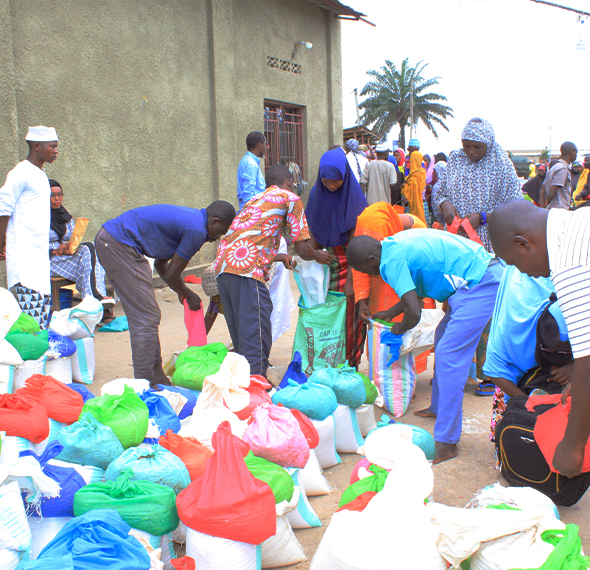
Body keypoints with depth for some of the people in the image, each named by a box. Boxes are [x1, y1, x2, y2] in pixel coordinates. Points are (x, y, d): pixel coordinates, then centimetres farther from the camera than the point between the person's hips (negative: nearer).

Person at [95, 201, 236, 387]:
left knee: (145, 316, 14)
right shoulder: (197, 230, -14)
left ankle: (157, 378, 21)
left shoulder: (189, 218, 16)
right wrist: (189, 295, 9)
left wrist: (182, 291, 27)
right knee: (146, 318, -7)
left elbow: (161, 264, 23)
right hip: (118, 245, -11)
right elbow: (171, 274, -8)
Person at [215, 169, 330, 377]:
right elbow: (302, 249, 5)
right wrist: (318, 256, 26)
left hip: (222, 266, 8)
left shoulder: (255, 200, 32)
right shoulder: (290, 198, 10)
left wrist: (280, 257, 53)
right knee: (257, 338, -5)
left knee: (241, 337, 16)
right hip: (246, 269, -8)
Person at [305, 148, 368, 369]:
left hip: (349, 262, -3)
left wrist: (350, 280, -16)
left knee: (350, 314, 0)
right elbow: (313, 235, 3)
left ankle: (350, 365, 13)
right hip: (326, 261, 3)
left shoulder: (354, 196, -14)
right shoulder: (316, 195, -3)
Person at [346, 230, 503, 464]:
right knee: (443, 336, 22)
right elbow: (415, 292, 25)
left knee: (448, 355, -11)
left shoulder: (391, 261, -15)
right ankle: (438, 408, 36)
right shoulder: (396, 242, 14)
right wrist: (389, 313, 31)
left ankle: (446, 443, -8)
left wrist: (398, 329, 2)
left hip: (480, 284, -11)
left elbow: (414, 313, -18)